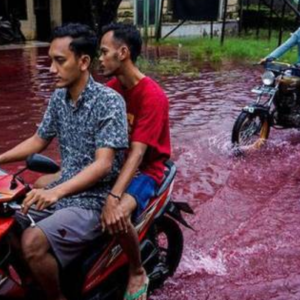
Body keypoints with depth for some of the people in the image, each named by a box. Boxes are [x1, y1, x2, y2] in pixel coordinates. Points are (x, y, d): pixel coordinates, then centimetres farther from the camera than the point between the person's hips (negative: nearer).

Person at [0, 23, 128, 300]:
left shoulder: (109, 101, -17)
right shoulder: (59, 97, 6)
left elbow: (103, 164, -24)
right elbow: (39, 140, 17)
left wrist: (56, 191, -37)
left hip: (94, 200, -7)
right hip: (63, 192, 7)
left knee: (33, 243, -26)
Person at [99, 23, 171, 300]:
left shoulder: (153, 96, -22)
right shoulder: (111, 88, 2)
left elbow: (137, 153, -30)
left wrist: (113, 198, -40)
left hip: (144, 169, -7)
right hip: (113, 161, 8)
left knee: (118, 216, -36)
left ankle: (138, 272, -5)